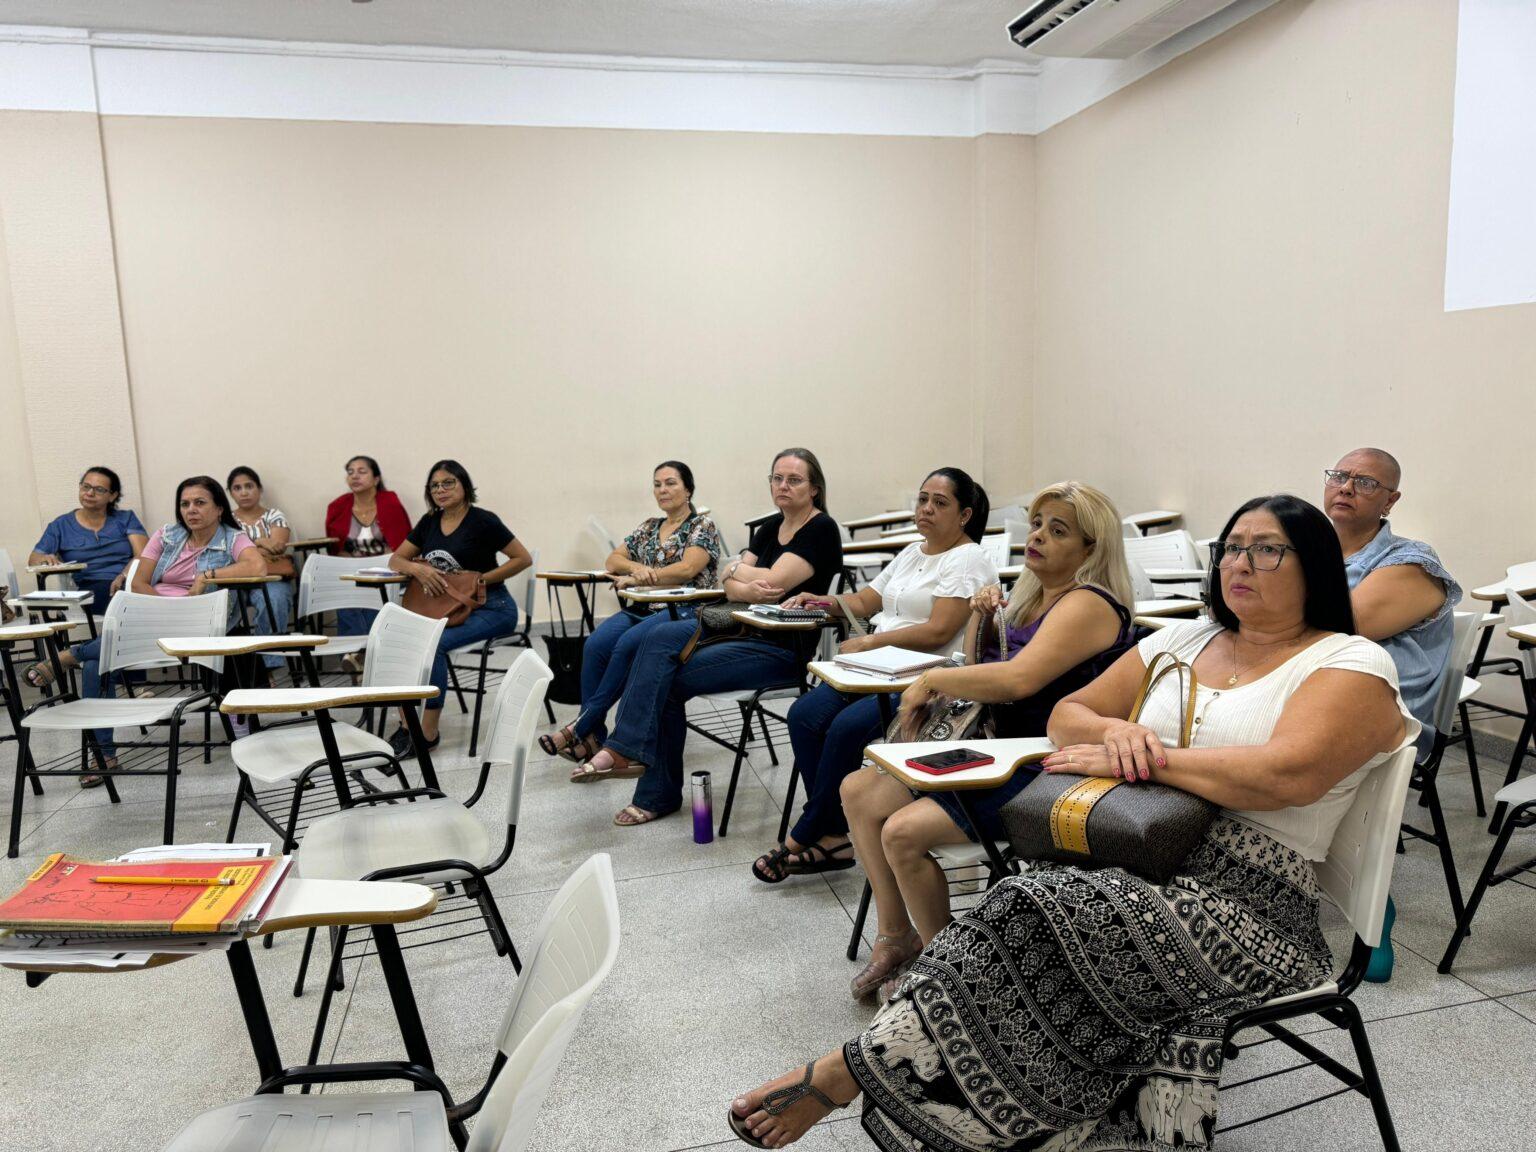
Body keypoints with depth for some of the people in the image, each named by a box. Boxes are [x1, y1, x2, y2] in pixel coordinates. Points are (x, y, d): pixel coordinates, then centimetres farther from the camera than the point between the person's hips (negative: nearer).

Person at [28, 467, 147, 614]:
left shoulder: (126, 518, 17)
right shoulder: (61, 525, 19)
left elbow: (143, 554, 3)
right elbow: (33, 559, 14)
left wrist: (124, 576, -17)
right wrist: (46, 559, -12)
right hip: (90, 589, 1)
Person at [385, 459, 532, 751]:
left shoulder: (483, 521, -7)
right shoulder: (429, 522, 12)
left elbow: (523, 558, -7)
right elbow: (395, 560, 15)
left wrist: (480, 579, -13)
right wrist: (417, 568, -9)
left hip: (491, 608, -6)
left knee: (434, 643, -30)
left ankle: (428, 733, -20)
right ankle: (407, 724, -16)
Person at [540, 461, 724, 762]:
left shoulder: (702, 526, 2)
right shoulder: (649, 527, 21)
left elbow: (687, 569, -13)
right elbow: (612, 559, 18)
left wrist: (636, 579, -8)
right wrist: (636, 567, -5)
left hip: (685, 611, -6)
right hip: (643, 609, 6)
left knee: (627, 644, -33)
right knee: (595, 645, -24)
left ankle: (582, 726, -25)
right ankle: (593, 737, -23)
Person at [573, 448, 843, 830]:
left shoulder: (821, 530, -9)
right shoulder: (771, 527, 14)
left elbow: (774, 583, -20)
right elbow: (730, 588, 4)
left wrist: (734, 570, -1)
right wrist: (748, 589, -20)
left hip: (785, 647, -7)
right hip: (742, 626, 7)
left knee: (667, 682, -18)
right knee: (661, 637, -18)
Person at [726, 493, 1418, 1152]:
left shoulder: (1353, 666, 0)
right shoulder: (1187, 640, 18)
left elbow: (1290, 773, -19)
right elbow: (1066, 716, 17)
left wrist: (1140, 759, -14)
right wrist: (1116, 731, -7)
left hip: (1247, 904, -5)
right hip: (1136, 863, 6)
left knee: (1046, 912, -29)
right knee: (1036, 905, -28)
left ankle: (848, 1071, -20)